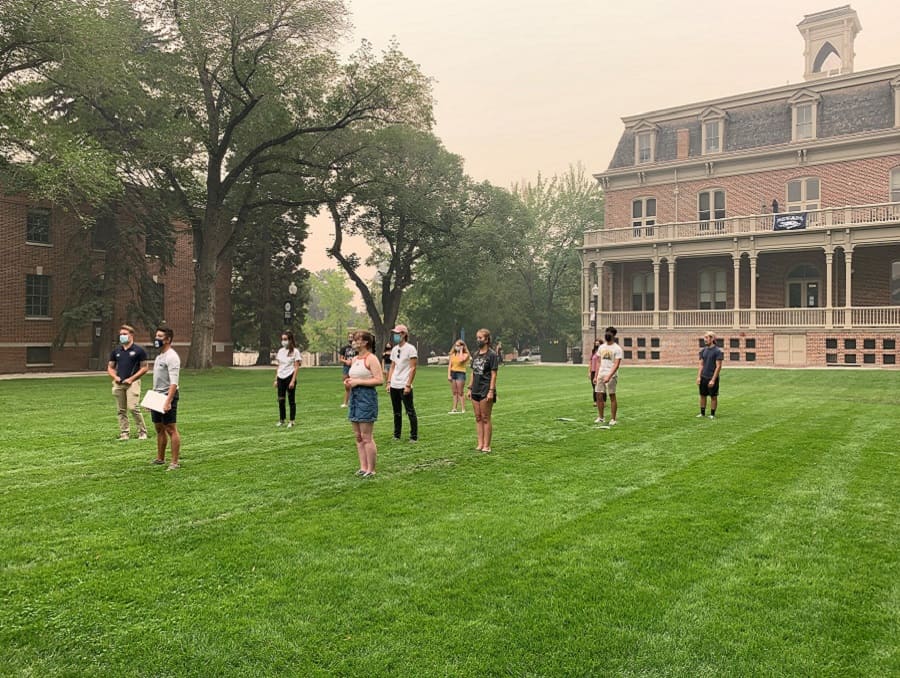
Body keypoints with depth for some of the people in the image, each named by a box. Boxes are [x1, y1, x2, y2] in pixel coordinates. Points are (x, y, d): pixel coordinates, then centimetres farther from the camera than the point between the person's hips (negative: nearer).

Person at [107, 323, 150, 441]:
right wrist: (115, 377, -2)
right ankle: (124, 433, 14)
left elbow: (144, 367, -3)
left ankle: (142, 432, -1)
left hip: (132, 382, -5)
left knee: (133, 408, -14)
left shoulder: (138, 350, -3)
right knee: (121, 410, 7)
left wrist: (131, 378, -11)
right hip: (118, 383, 5)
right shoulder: (116, 351, 12)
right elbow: (110, 367, 18)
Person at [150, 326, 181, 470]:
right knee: (159, 428, 16)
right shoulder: (159, 356, 16)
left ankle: (175, 462, -3)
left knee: (171, 429, -7)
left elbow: (173, 382, -23)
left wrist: (168, 401, -30)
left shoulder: (171, 357, -15)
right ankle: (160, 458, 27)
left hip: (167, 396, -10)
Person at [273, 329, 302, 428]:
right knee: (280, 400, 7)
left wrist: (293, 381, -15)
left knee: (291, 400, 2)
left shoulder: (295, 351, -5)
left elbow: (296, 367, -8)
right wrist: (276, 379, 9)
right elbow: (278, 366, 14)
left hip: (289, 377, -5)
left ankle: (291, 421, 9)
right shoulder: (280, 351, 11)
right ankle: (281, 420, 19)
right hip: (281, 378, 5)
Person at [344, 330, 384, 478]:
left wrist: (358, 381, -18)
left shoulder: (371, 359, -10)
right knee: (358, 436, 10)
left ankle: (371, 470, 4)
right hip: (354, 396, 9)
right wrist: (349, 381, 5)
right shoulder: (354, 359, 14)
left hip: (367, 396, -9)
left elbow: (380, 380, -18)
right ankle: (363, 467, 17)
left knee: (366, 437, -5)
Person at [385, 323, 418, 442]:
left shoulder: (410, 349, -8)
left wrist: (408, 385, -17)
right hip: (394, 386, 7)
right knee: (396, 412, 14)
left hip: (404, 386, -7)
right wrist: (389, 382, 9)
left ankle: (414, 436, 6)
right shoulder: (394, 349, 13)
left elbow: (413, 368, -12)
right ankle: (397, 435, 23)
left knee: (410, 412, -1)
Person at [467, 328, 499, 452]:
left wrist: (491, 391, -17)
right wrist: (470, 388, 11)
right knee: (478, 418, 9)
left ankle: (486, 445, 5)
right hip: (476, 391, 7)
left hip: (486, 391, -7)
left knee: (485, 418, -2)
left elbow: (494, 374, -11)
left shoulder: (492, 354, -8)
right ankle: (480, 444, 16)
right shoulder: (475, 354, 12)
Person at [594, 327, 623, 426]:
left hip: (611, 375, -6)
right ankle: (600, 417, 16)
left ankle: (613, 419, 5)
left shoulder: (617, 349, -7)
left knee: (612, 396, -2)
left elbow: (616, 365, -14)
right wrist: (596, 376, 13)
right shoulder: (602, 347, 13)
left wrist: (609, 376, -24)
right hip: (601, 374, 6)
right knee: (599, 396, 5)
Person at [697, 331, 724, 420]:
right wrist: (698, 377, 0)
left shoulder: (718, 351, -10)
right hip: (703, 377, 6)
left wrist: (713, 380, -16)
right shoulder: (703, 350, 8)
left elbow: (718, 366, -13)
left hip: (712, 378, -5)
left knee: (713, 396, 4)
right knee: (702, 395, 10)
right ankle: (702, 413, 20)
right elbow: (701, 365, 10)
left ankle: (712, 414, 12)